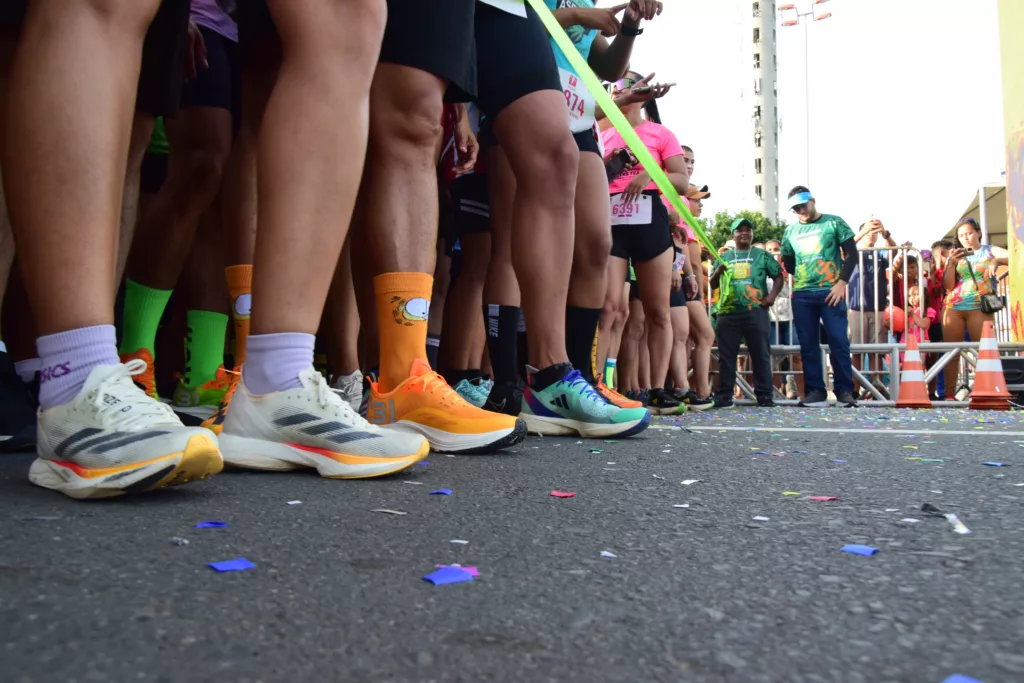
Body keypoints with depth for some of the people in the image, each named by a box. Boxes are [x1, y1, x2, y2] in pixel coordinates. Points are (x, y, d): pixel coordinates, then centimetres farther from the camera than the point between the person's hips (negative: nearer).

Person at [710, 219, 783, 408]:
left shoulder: (762, 255, 11)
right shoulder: (724, 257, 15)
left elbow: (778, 276, 10)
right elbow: (712, 284, 15)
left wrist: (773, 295, -6)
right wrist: (719, 271, -5)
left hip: (756, 311, -2)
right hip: (728, 312, 2)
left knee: (761, 355, 0)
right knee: (726, 355, 3)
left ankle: (764, 396, 3)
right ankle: (724, 396, 8)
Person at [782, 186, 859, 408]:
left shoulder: (834, 223, 4)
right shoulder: (790, 231, 13)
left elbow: (852, 254, 0)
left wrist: (842, 282, -9)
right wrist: (802, 276, 7)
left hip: (831, 291, -3)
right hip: (802, 295, 3)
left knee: (839, 342, -6)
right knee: (808, 345, 3)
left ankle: (845, 391, 2)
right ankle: (815, 391, 8)